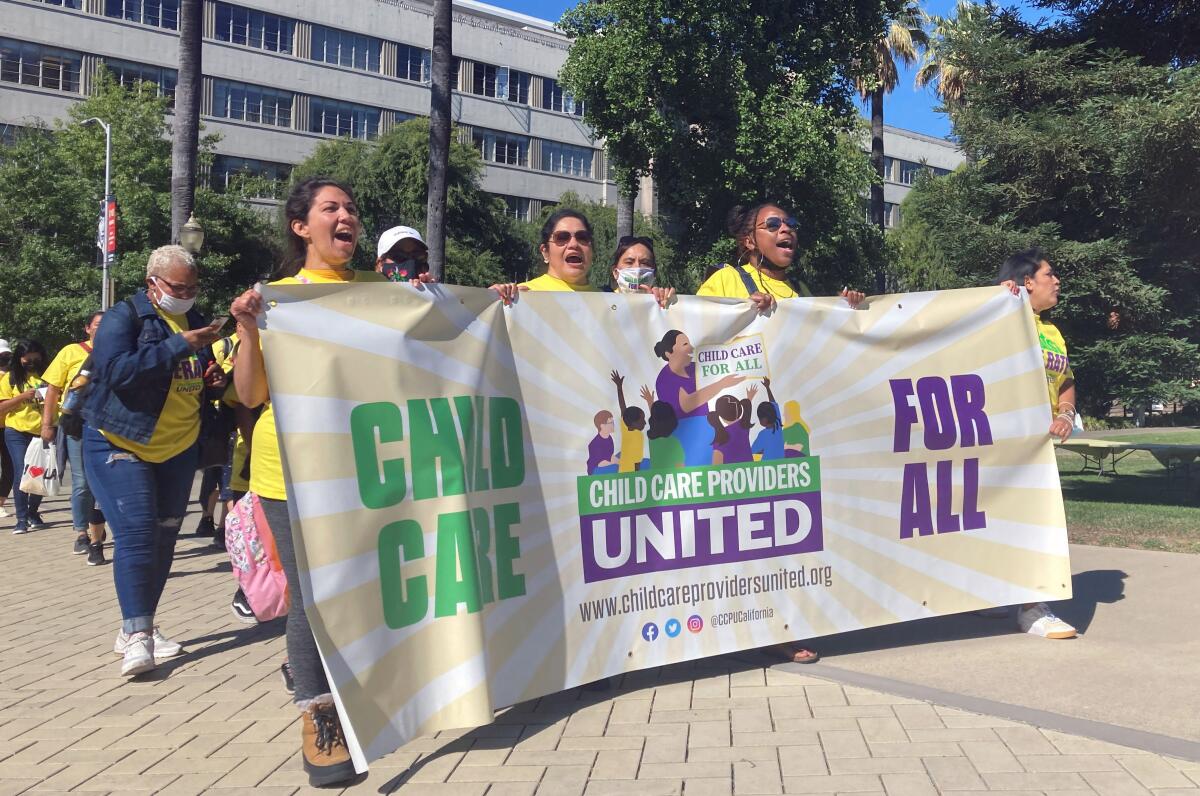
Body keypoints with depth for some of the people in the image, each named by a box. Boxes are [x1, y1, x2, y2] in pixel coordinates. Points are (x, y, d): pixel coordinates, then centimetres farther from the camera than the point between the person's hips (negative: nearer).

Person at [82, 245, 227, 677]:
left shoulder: (194, 320, 8)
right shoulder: (124, 317, -10)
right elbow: (117, 370, -27)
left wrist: (215, 377, -2)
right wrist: (180, 346, -29)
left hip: (178, 448, 6)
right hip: (120, 444, -6)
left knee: (165, 537, 7)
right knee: (136, 532, -16)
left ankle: (136, 628, 18)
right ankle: (136, 634, -13)